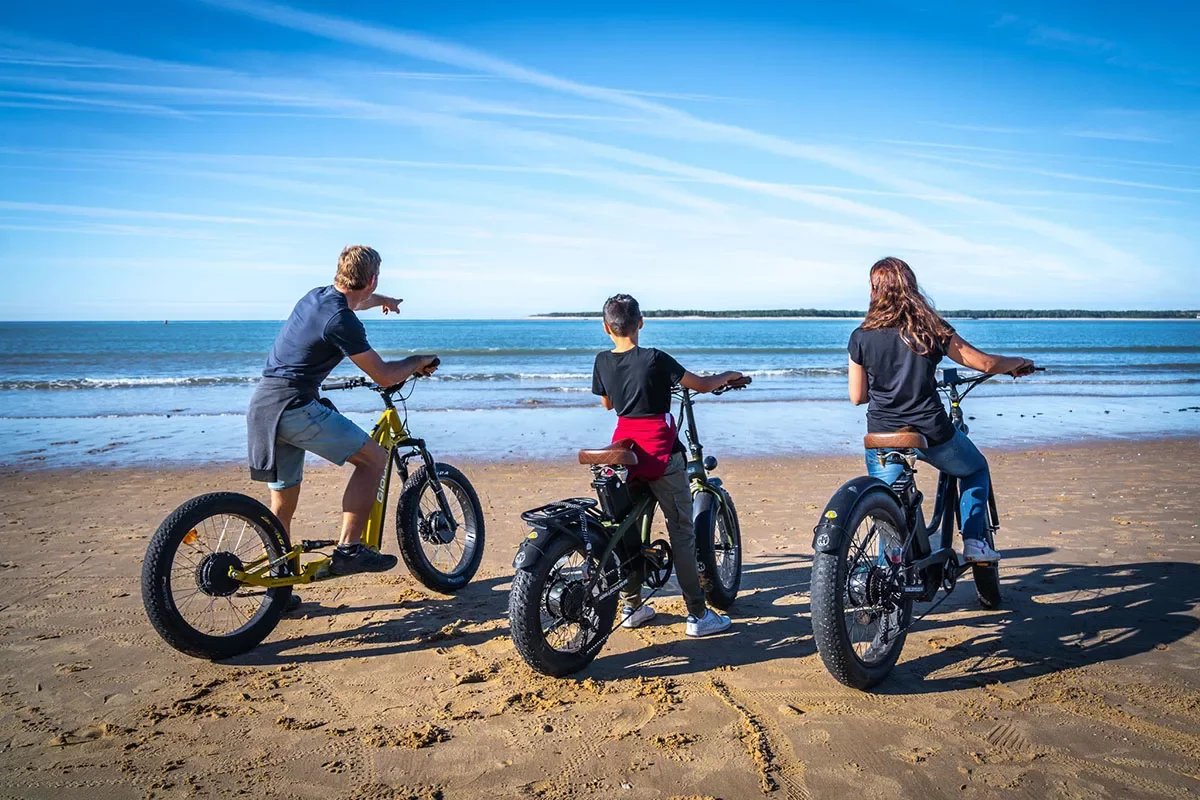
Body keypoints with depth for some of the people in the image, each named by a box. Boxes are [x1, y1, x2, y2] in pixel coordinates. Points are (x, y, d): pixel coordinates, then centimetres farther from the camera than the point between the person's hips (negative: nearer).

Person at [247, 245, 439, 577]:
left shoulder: (318, 295, 13)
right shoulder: (342, 320, -15)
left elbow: (354, 301, 39)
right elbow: (384, 376, -11)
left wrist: (383, 301, 59)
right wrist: (419, 361, 8)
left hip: (263, 406, 9)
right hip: (294, 406, -9)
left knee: (282, 509, 14)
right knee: (373, 458, -3)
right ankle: (348, 550, -5)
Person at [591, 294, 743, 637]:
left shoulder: (602, 362, 2)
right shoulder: (654, 359, -12)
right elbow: (702, 385, -4)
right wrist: (728, 376, 16)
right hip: (661, 456, -5)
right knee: (682, 534, 2)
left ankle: (631, 608, 23)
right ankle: (698, 615, 6)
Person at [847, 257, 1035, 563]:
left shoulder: (861, 337, -3)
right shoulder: (932, 329, -3)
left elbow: (857, 397, 3)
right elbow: (987, 364, 3)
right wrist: (1019, 362, 24)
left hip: (882, 437, 0)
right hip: (932, 434, 0)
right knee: (977, 469, 28)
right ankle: (974, 542, 17)